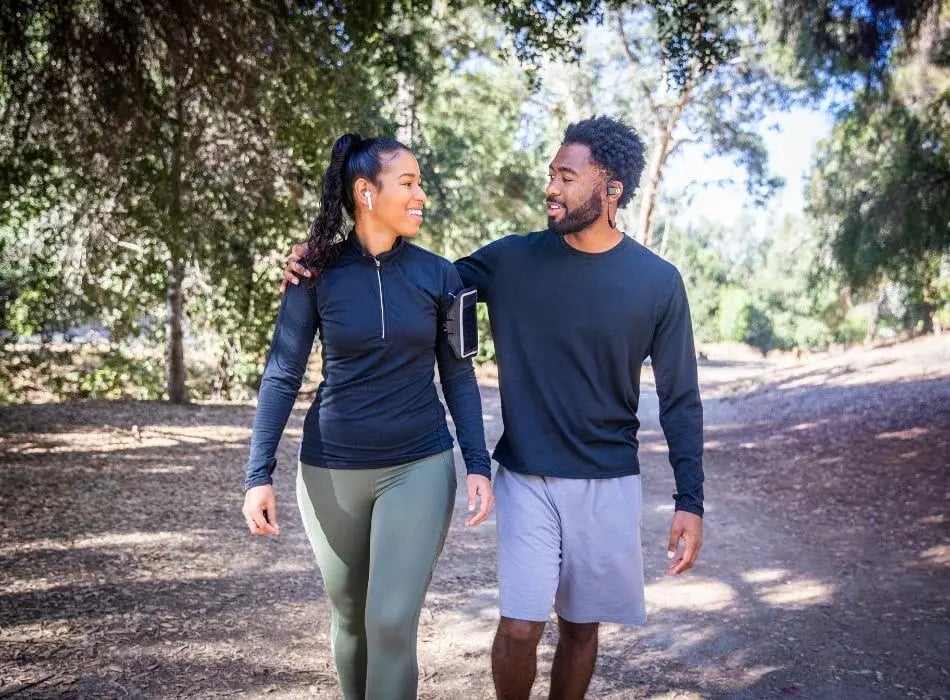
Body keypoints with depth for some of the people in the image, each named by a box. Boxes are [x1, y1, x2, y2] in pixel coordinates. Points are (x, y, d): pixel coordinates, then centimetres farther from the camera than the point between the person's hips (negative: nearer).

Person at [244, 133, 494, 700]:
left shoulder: (438, 275, -3)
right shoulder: (318, 275, -6)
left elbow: (459, 378, 3)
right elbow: (283, 376, -5)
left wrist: (479, 465, -4)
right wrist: (260, 475, -11)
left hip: (420, 467, 0)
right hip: (332, 470, 1)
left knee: (393, 622, -7)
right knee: (349, 614, 15)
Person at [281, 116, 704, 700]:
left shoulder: (658, 282, -5)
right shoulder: (513, 260, -4)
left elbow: (681, 400, 0)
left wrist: (690, 500, -4)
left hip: (609, 484, 0)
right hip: (526, 478, 0)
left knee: (581, 624, 10)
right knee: (520, 626, -4)